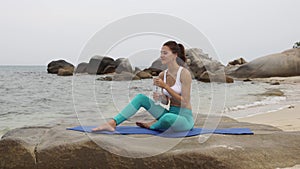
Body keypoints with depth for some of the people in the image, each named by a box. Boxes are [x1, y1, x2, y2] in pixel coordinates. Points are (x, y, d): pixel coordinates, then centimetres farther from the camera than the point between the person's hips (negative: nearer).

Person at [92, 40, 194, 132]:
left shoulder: (184, 73, -14)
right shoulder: (162, 75, 5)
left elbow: (185, 102, -17)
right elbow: (166, 102, 11)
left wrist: (165, 86, -21)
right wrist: (159, 98, -13)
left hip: (185, 118, -6)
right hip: (170, 114, 6)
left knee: (168, 118, -41)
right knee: (140, 97, -8)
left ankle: (151, 125, -5)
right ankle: (112, 123, -21)